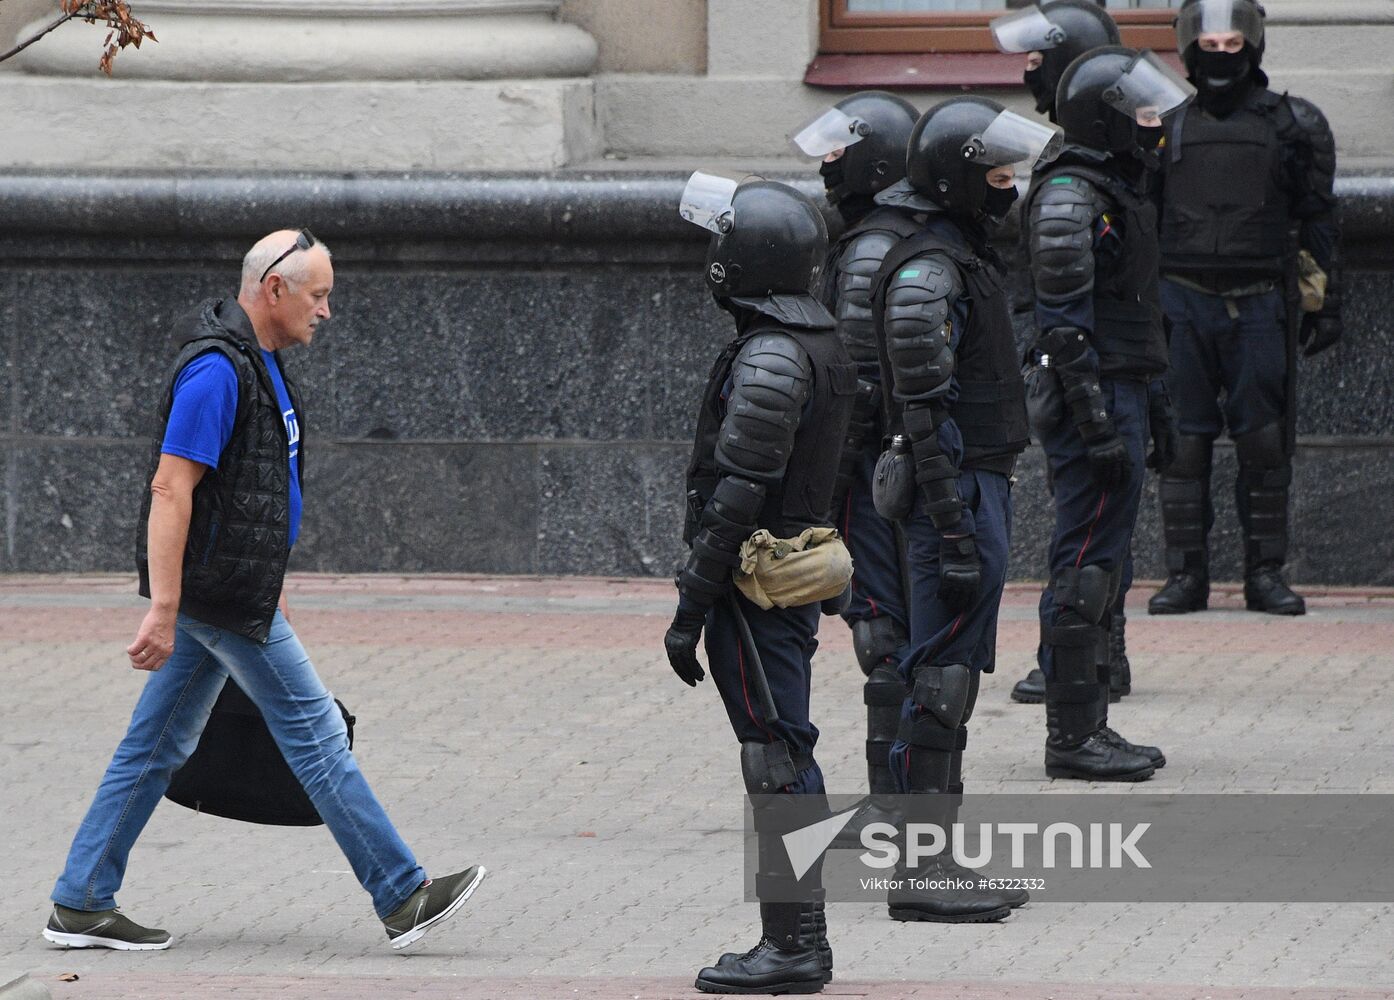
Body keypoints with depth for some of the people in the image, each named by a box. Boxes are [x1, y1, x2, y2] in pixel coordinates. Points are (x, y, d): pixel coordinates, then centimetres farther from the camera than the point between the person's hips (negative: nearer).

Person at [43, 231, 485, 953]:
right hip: (219, 595, -10)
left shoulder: (258, 364, 15)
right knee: (313, 729, -6)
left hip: (222, 592, 10)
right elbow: (170, 489, -23)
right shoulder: (216, 371, -18)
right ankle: (401, 899, -2)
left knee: (158, 746, 10)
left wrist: (270, 589, 28)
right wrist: (162, 612, -27)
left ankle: (81, 906, 13)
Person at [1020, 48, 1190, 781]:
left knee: (1094, 567, 13)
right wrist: (1099, 426, -23)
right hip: (1094, 397, -11)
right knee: (1086, 567, -8)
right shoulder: (1069, 197, -15)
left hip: (1121, 393, 11)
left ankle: (1087, 726, 19)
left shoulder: (1115, 189, 17)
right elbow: (1065, 322, -20)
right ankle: (1071, 736, -6)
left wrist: (1142, 416, 24)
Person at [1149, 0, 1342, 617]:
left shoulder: (1293, 125, 7)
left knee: (1265, 444, -1)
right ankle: (1186, 575, 4)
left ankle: (1265, 572, 6)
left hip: (1259, 305, -1)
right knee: (1183, 444, 0)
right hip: (1180, 302, 1)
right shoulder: (1164, 126, 10)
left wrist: (1327, 304, 5)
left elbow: (1318, 219, 10)